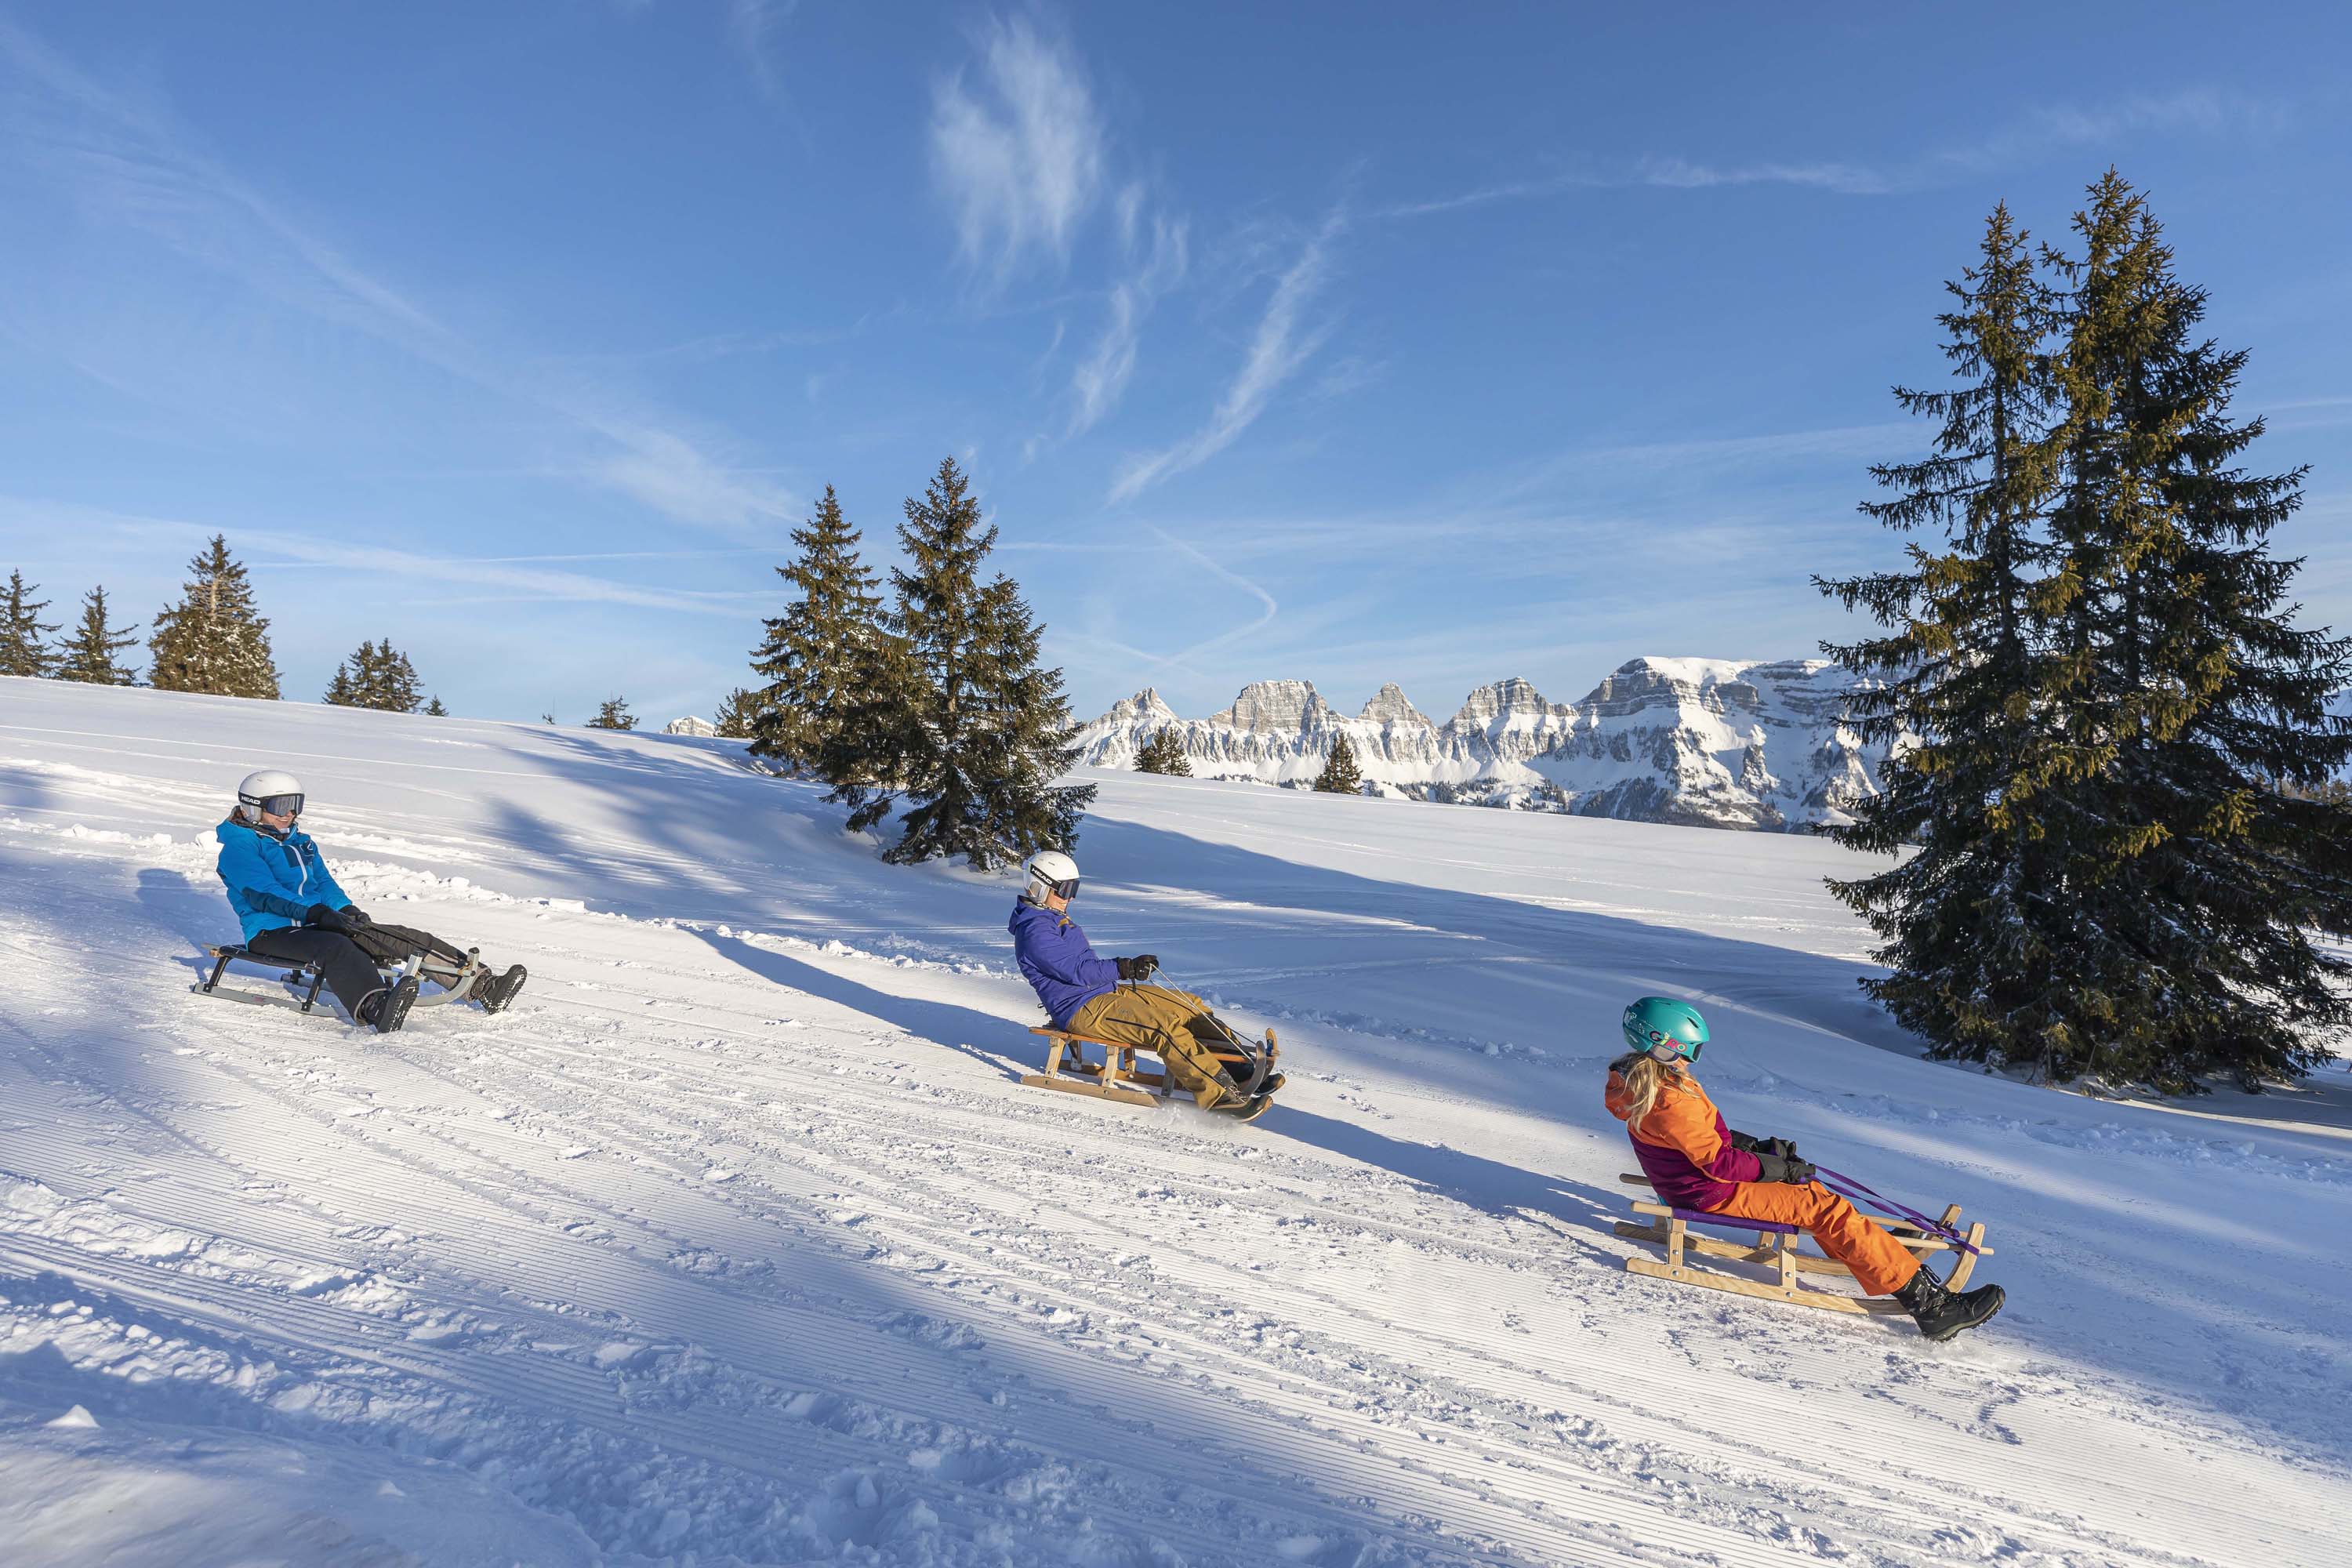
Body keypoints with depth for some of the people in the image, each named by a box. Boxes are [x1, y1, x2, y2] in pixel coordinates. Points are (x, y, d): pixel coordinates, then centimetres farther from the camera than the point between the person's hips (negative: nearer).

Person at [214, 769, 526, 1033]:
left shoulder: (300, 842, 23)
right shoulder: (239, 847, -2)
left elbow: (324, 882, 19)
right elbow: (264, 893, -17)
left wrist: (347, 909, -3)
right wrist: (316, 912, -29)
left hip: (317, 922, 7)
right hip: (272, 933, -7)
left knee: (402, 937, -11)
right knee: (335, 947, -41)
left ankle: (481, 986, -20)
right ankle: (375, 1009, -69)